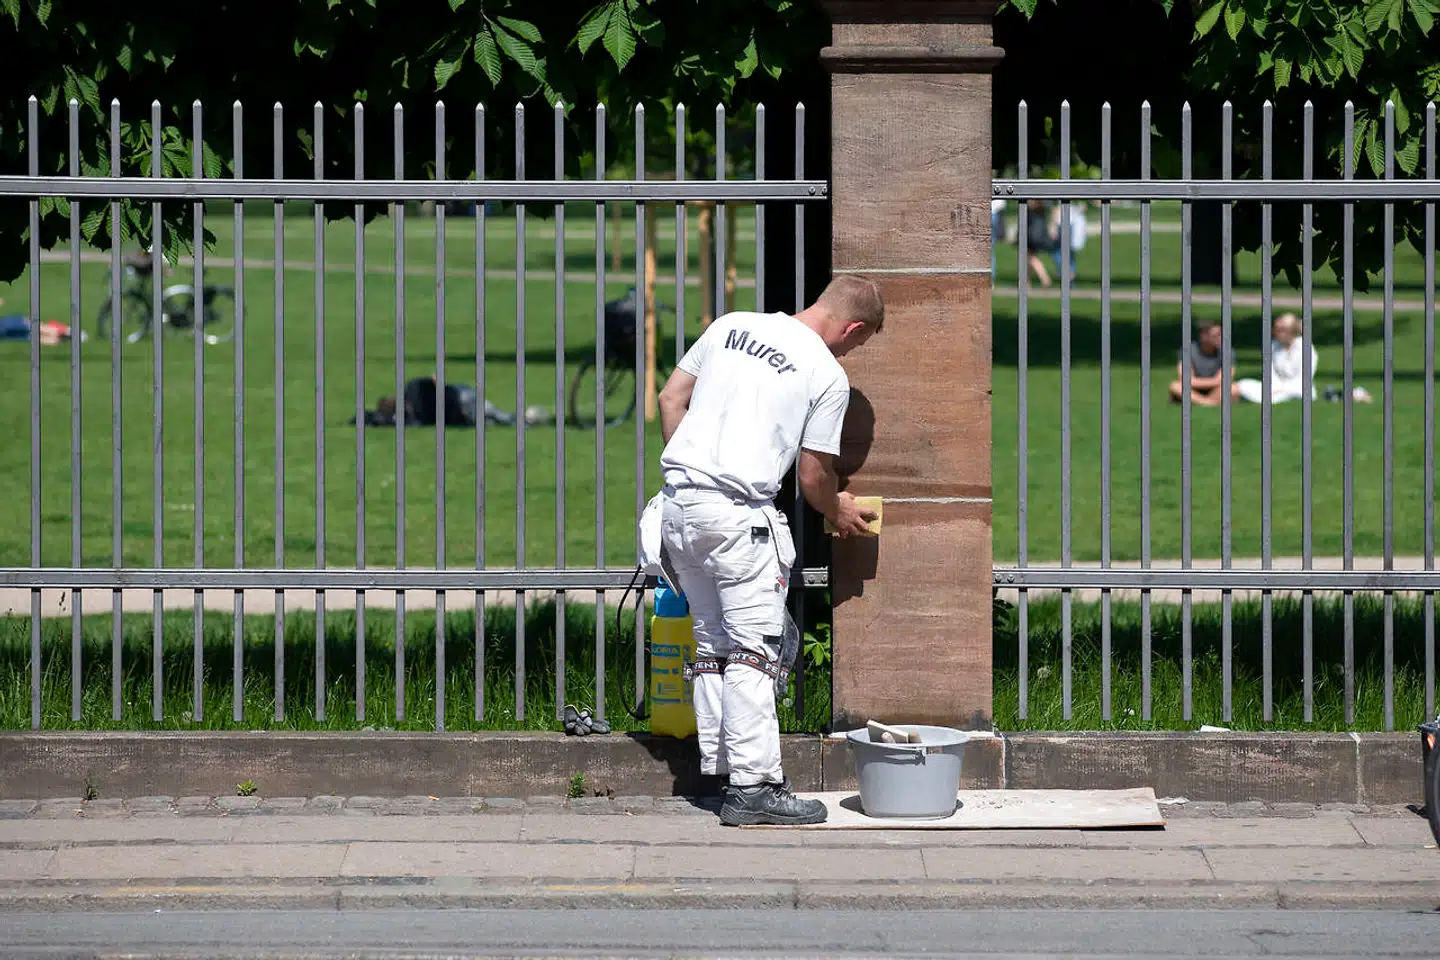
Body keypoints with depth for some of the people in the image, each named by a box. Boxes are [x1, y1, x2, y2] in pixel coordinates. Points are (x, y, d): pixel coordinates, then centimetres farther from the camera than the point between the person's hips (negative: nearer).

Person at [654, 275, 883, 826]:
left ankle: (716, 771, 18)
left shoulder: (730, 326, 14)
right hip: (738, 512, -7)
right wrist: (838, 513, 23)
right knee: (753, 647, -4)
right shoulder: (828, 375, -2)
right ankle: (754, 786, -9)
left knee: (711, 644, 15)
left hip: (679, 503, 7)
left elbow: (671, 399, 16)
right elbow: (814, 477, 2)